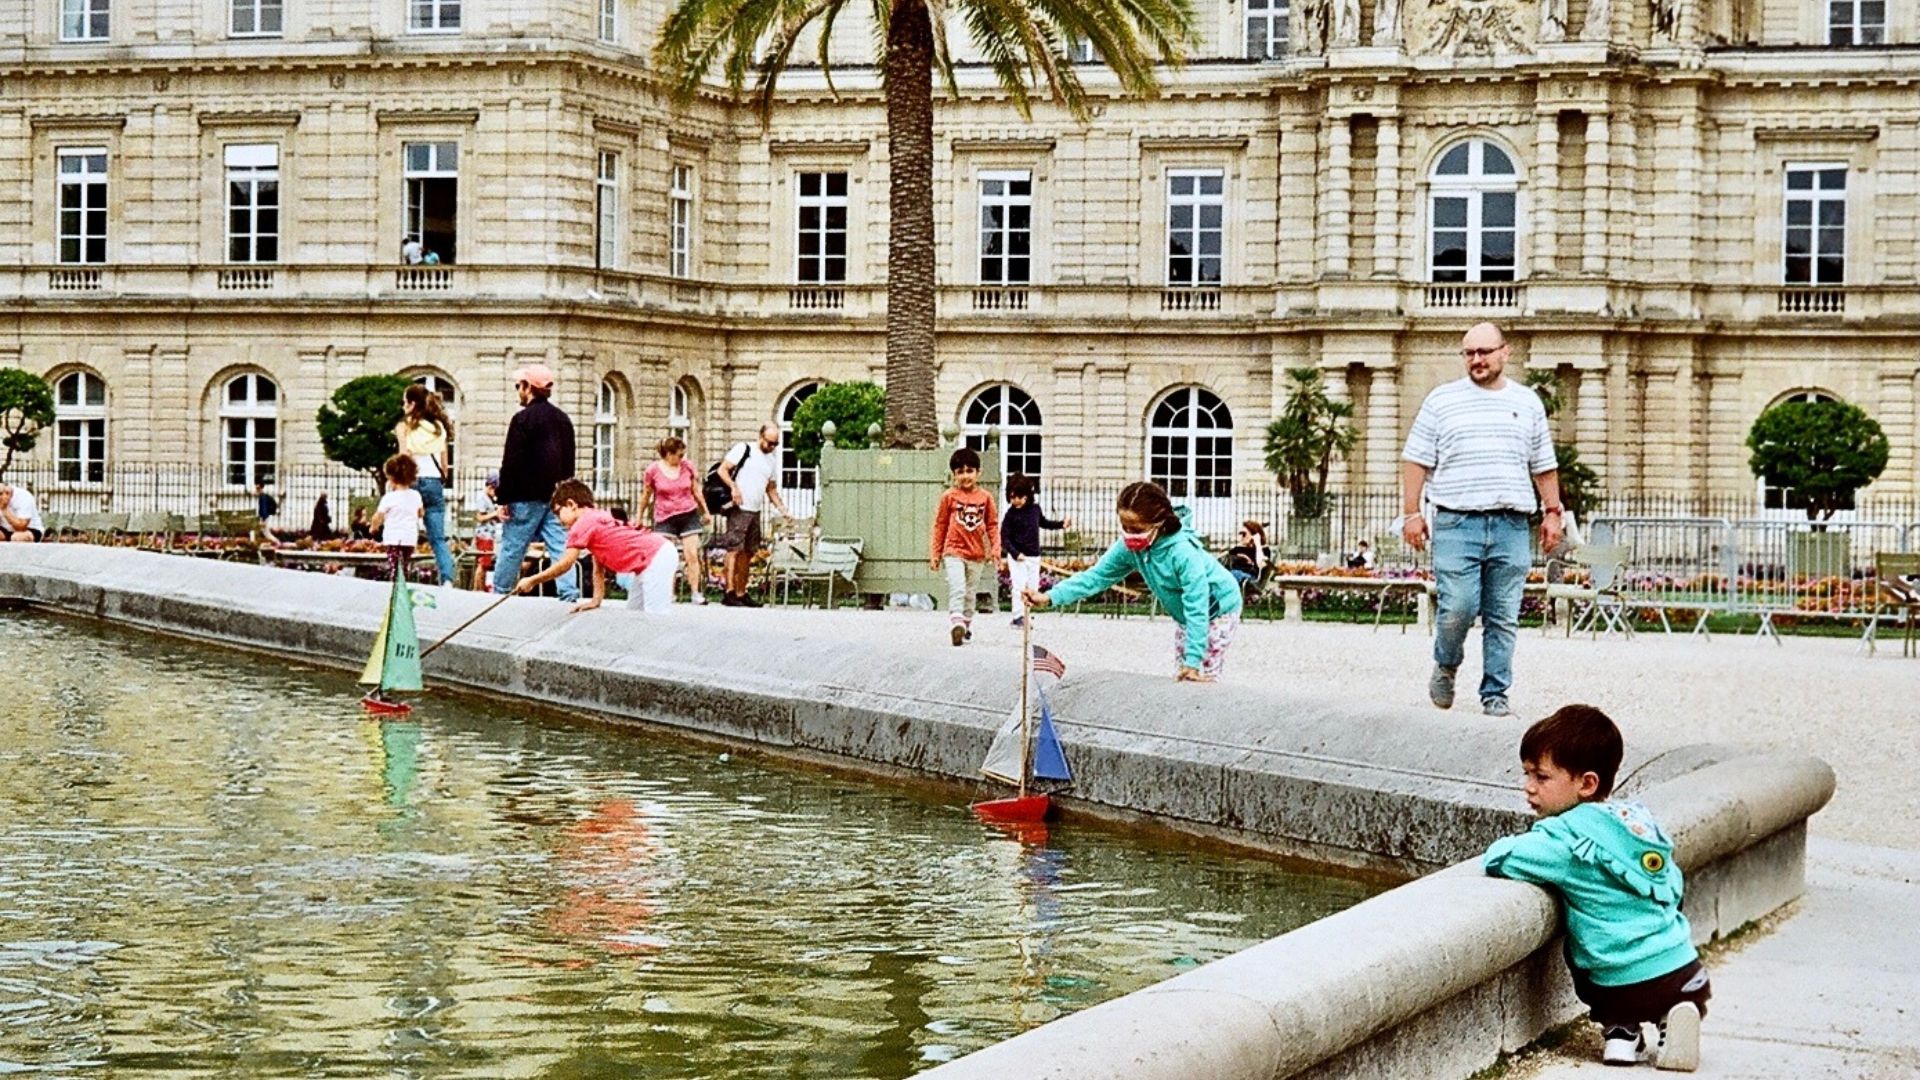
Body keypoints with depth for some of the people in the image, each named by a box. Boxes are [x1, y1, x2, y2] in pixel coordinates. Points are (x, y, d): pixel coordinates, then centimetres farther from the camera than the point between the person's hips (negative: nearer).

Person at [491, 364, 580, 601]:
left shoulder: (523, 419, -10)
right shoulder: (563, 419, 13)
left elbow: (511, 463, -12)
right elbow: (569, 461, 18)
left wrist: (503, 499, -8)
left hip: (527, 497, -6)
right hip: (556, 497, 6)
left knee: (511, 547, 2)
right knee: (560, 546, 2)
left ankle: (500, 593, 8)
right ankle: (569, 593, -7)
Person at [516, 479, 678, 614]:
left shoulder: (583, 524, -8)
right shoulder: (598, 517, 21)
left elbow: (565, 564, -7)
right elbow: (598, 567, 20)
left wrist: (532, 581, 2)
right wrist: (596, 600, 15)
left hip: (657, 558, -10)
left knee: (656, 617, -15)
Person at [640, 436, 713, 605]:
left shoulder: (687, 467, 0)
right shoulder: (653, 470, -6)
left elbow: (696, 491, 13)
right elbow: (646, 495, 7)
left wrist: (706, 512, 18)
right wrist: (640, 517, 14)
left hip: (689, 515, 2)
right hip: (665, 518, -2)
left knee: (692, 555, -3)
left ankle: (696, 593, 0)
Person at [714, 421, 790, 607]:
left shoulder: (772, 459, 17)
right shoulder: (743, 449, -3)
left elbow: (771, 489, 23)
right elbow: (723, 469, -7)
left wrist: (783, 510, 12)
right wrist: (733, 486, -23)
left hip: (755, 512, 7)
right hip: (739, 509, -7)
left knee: (747, 553, 8)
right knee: (734, 549, -11)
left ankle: (741, 593, 12)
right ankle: (729, 592, -15)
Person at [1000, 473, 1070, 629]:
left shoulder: (1035, 509, 3)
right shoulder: (1011, 514, -11)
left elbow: (1043, 522, 25)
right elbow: (1005, 537, -11)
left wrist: (1062, 524, 15)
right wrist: (1015, 553, -23)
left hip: (1034, 556, 5)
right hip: (1017, 557, -5)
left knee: (1033, 587, 7)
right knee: (1020, 586, -11)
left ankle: (1025, 616, 17)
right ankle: (1018, 617, -7)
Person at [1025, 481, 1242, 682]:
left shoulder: (1183, 552, -39)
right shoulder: (1129, 547, -19)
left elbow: (1197, 609, -37)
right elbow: (1096, 576, -14)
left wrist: (1193, 660, -38)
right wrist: (1050, 597, -24)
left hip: (1217, 609, -7)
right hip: (1185, 614, 7)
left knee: (1203, 680, -10)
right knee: (1180, 678, 12)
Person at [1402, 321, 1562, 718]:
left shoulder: (1527, 403, 15)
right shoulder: (1442, 400, 8)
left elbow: (1543, 466, 19)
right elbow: (1416, 461, 6)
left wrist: (1552, 512, 12)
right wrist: (1412, 513, -1)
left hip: (1511, 525, 2)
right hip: (1457, 522, -2)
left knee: (1503, 618, 2)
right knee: (1458, 608, -11)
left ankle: (1495, 693, 9)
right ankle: (1446, 666, 17)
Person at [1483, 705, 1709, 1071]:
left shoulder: (1567, 838, -15)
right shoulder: (1638, 818, 6)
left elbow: (1497, 857, -16)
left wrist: (1529, 845, 5)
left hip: (1623, 989, -4)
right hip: (1682, 971, 4)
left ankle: (1620, 1032, 8)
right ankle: (1672, 1021, 7)